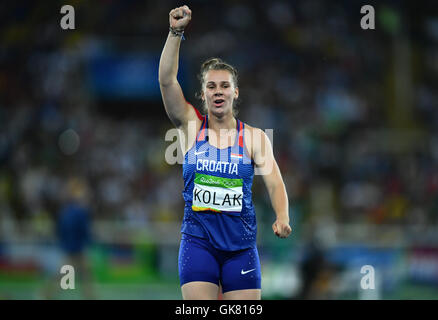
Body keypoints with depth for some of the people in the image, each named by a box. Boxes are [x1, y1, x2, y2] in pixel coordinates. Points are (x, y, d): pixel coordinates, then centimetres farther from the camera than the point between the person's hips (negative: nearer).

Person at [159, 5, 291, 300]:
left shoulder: (254, 137, 3)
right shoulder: (191, 126, 3)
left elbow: (274, 182, -4)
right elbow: (166, 80, -8)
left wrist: (282, 217, -24)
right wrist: (176, 32, -19)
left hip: (241, 243, 1)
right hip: (198, 240, -1)